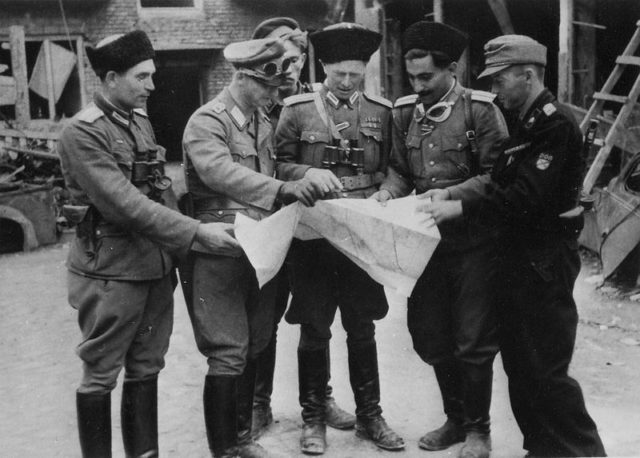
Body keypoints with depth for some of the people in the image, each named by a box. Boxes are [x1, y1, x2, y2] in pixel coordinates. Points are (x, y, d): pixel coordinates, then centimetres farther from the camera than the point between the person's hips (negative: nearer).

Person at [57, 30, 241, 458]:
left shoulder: (140, 120, 10)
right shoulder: (82, 132, -14)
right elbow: (124, 204, -22)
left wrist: (176, 247, 9)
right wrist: (196, 233, -24)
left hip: (156, 266, 7)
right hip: (110, 273, -7)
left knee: (146, 369, 15)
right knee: (101, 375, 5)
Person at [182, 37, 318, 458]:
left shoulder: (264, 123, 14)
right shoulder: (208, 121, -10)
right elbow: (220, 172, -27)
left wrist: (303, 185, 2)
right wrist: (282, 189, -38)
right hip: (222, 249, -7)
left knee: (253, 346, 14)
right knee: (228, 353, -3)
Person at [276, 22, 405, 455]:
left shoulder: (382, 111, 5)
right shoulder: (297, 109, -1)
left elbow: (393, 169, 10)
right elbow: (277, 165, 1)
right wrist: (308, 173, -17)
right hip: (312, 236, -2)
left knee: (362, 328, 11)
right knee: (314, 330, 6)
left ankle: (369, 415, 24)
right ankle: (314, 418, 20)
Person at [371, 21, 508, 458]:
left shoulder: (480, 109, -11)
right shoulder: (405, 111, 4)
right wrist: (388, 192, -10)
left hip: (473, 241, -5)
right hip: (427, 240, 5)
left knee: (473, 341, 3)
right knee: (431, 339, 13)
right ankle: (455, 419, 33)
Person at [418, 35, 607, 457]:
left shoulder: (555, 123, -16)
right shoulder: (527, 122, 14)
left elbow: (526, 199, -23)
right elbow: (504, 183, 13)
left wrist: (462, 208, -19)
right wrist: (451, 194, 0)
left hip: (545, 262, -10)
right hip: (520, 256, 10)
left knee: (545, 369, -3)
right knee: (518, 363, 15)